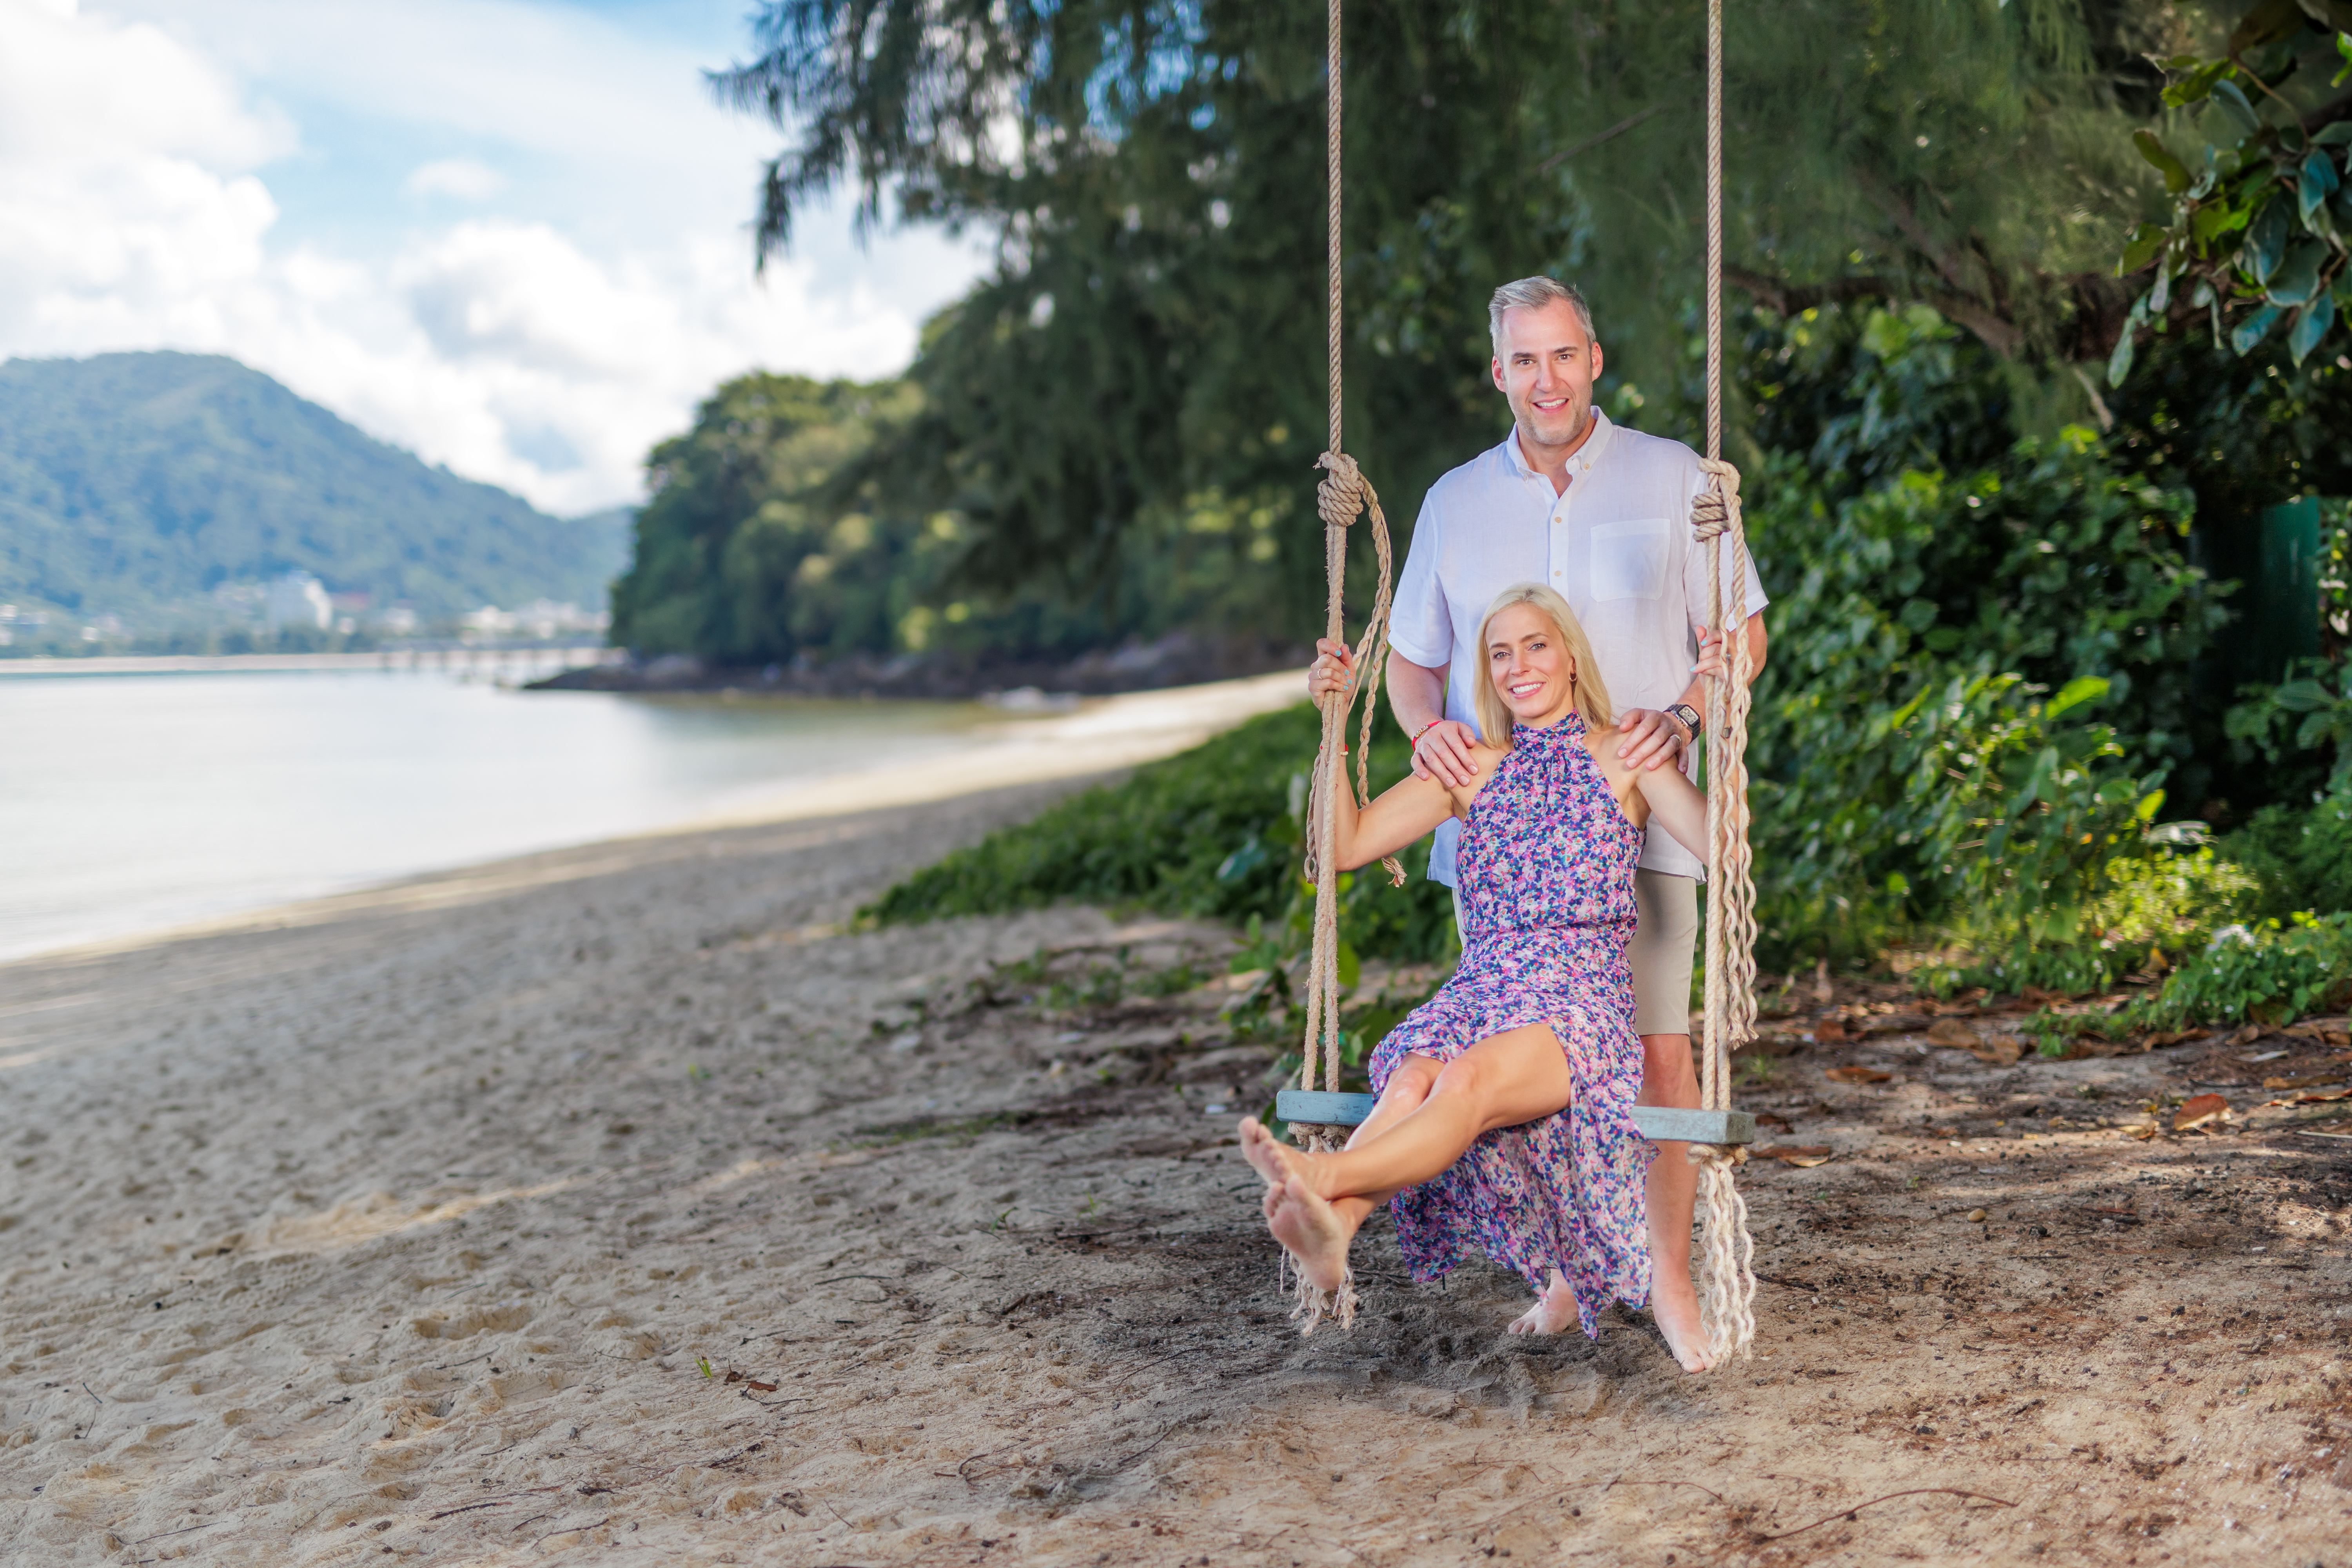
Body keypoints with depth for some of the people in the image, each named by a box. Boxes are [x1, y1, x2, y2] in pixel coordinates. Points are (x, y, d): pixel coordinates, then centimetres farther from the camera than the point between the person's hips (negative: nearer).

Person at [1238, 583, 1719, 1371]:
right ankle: (1330, 1229, -60)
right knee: (1411, 1082, -33)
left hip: (1581, 1000, -3)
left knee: (1470, 1080, -36)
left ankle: (1322, 1176, -61)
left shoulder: (1623, 754, 9)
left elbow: (1720, 841, -6)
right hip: (1479, 990, 3)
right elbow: (1347, 845, 14)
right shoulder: (1472, 768, 18)